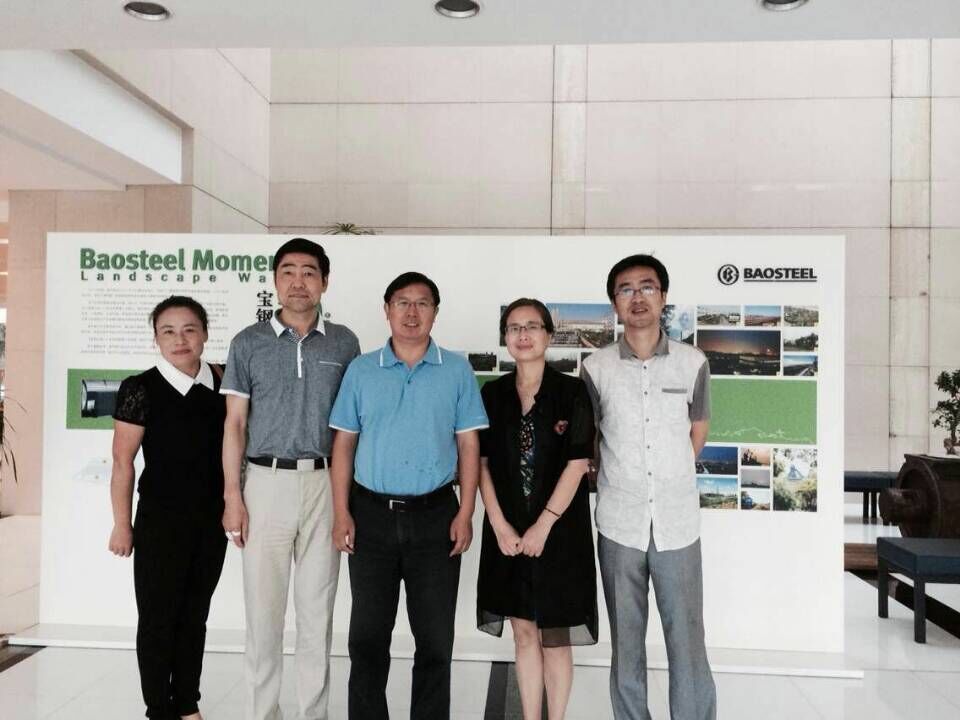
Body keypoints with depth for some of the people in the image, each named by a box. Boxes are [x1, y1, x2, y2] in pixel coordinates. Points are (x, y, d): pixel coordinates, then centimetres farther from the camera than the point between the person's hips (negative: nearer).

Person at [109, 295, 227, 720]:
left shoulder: (222, 383, 0)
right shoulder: (141, 389, -10)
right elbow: (123, 462, -8)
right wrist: (122, 525, -7)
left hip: (211, 521, 4)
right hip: (160, 523, -4)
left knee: (195, 617, 15)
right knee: (158, 618, 7)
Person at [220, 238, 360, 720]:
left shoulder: (343, 343, 6)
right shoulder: (249, 343, 4)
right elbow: (235, 423, 4)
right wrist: (232, 494, -4)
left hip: (325, 483, 1)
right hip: (267, 482, 0)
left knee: (318, 607, 8)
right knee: (263, 605, 4)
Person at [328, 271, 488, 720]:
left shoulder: (457, 370, 3)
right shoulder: (361, 370, 5)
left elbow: (469, 445, 2)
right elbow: (344, 443, 6)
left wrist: (465, 514, -5)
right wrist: (342, 512, -2)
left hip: (435, 516, 0)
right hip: (372, 515, 1)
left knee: (435, 639, 9)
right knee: (368, 637, 9)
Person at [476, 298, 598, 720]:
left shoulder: (572, 392, -5)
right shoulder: (493, 393, 4)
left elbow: (577, 464, -10)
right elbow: (482, 463, 3)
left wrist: (542, 527, -13)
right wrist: (500, 525, -7)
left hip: (559, 530, -3)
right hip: (507, 532, 3)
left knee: (555, 636, 7)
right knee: (523, 632, 12)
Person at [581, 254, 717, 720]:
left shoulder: (693, 363, 0)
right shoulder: (595, 368, -1)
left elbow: (698, 430, 14)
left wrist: (670, 479, 10)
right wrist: (621, 482, 3)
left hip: (678, 523, 0)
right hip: (619, 525, 0)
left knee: (687, 640, 4)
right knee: (626, 641, 11)